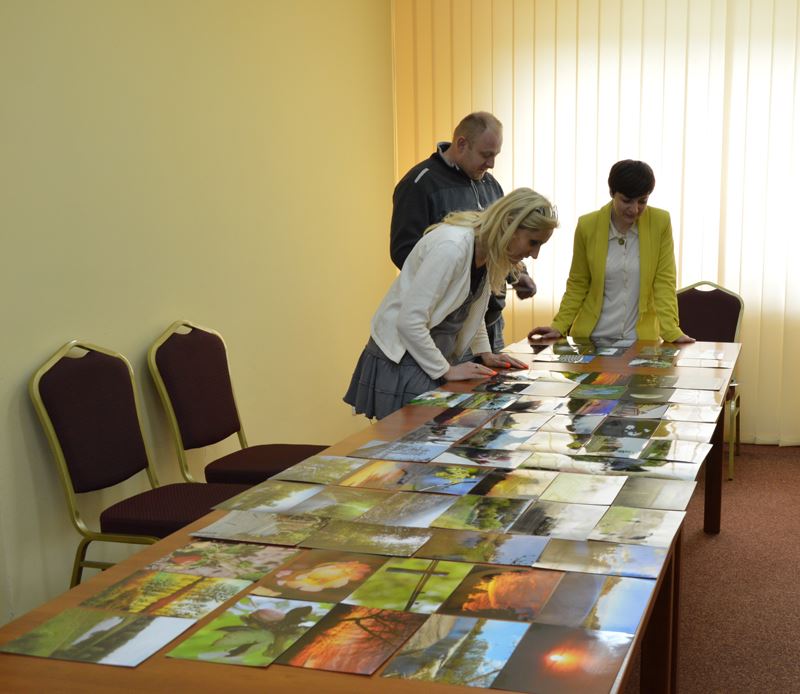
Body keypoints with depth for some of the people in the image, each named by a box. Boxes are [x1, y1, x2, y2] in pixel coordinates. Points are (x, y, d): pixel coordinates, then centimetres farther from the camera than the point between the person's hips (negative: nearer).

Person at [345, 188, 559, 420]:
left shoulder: (490, 250, 1)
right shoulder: (452, 247, -26)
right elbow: (409, 321, -26)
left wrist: (484, 352, 9)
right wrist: (445, 371, -18)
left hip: (436, 356, 8)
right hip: (402, 359, -8)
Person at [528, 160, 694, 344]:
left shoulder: (660, 222, -5)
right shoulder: (587, 225, -4)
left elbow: (664, 282, -2)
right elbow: (577, 284, 5)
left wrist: (671, 331, -13)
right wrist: (559, 326, -4)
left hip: (641, 338, -1)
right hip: (592, 337, 1)